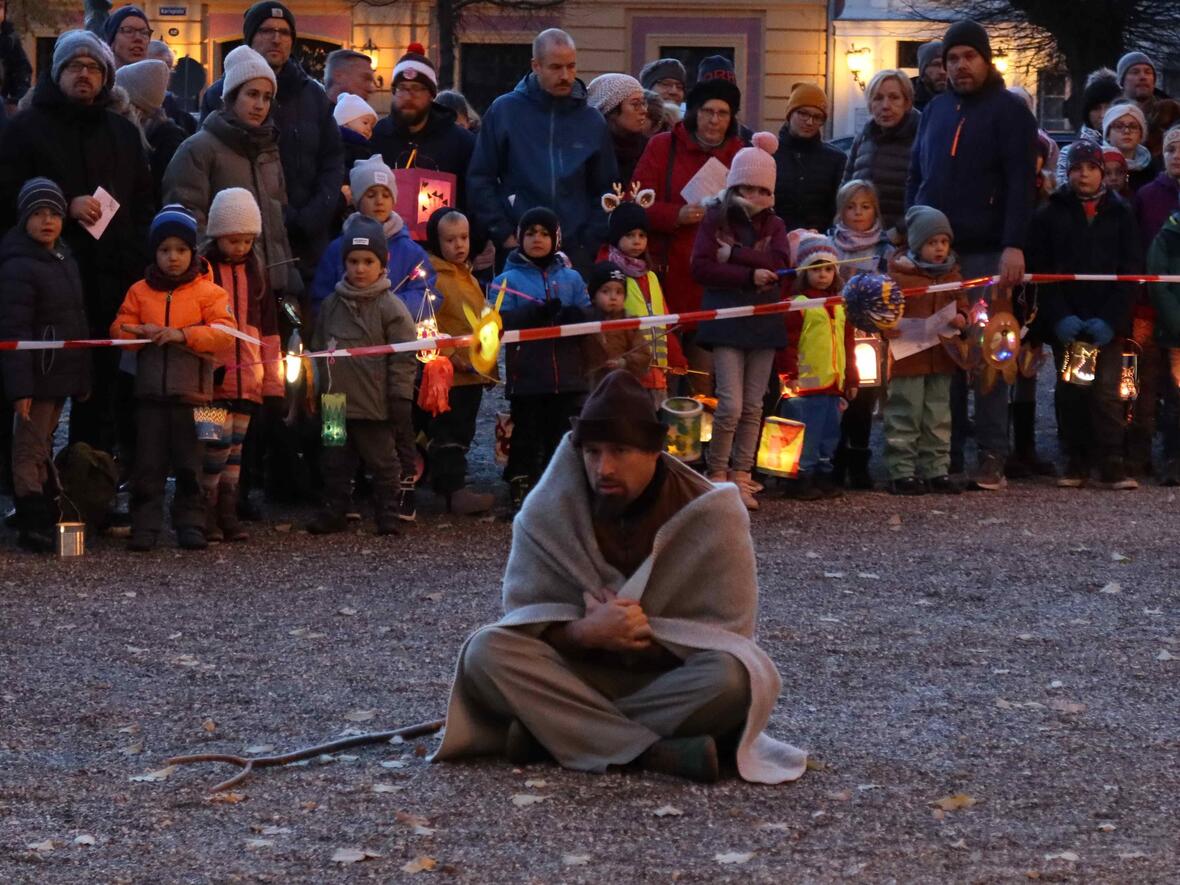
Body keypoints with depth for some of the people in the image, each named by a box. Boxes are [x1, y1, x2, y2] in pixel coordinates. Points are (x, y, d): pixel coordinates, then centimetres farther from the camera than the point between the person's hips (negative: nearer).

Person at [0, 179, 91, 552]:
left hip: (61, 375, 9)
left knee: (42, 447, 17)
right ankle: (33, 525, -3)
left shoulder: (65, 259, 12)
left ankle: (46, 520, 25)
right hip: (37, 375, -9)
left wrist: (82, 378, 20)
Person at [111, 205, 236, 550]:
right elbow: (120, 329, 7)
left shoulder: (208, 291, 0)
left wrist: (182, 334, -21)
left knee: (191, 465, 5)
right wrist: (141, 333, -15)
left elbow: (223, 331, -10)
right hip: (152, 393, 2)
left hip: (192, 393, -2)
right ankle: (144, 528, 7)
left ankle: (191, 526, 13)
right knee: (148, 465, 3)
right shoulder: (140, 291, 9)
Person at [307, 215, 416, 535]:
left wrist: (401, 400, -11)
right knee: (335, 461, 11)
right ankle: (333, 512, 21)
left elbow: (403, 358, -8)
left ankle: (388, 515, 11)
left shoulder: (391, 308, -6)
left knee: (383, 462, 5)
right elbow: (319, 349, 16)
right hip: (336, 402, 5)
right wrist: (318, 390, 13)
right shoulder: (331, 306, 8)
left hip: (376, 405, -5)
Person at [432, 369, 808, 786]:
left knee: (738, 677, -36)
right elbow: (525, 612, -5)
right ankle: (655, 752, -35)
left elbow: (728, 630, -9)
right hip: (578, 668, 2)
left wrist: (646, 633, -23)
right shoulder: (548, 510, -5)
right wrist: (583, 631, -26)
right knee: (486, 652, -27)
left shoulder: (711, 515, -10)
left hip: (674, 677, -1)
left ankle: (554, 728, -27)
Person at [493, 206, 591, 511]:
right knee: (526, 437, 2)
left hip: (568, 375, 3)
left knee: (563, 437, 9)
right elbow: (499, 323, -13)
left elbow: (589, 317, 5)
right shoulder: (508, 280, 0)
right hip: (526, 376, -3)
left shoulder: (571, 278, 11)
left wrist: (574, 316, -18)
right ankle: (521, 493, 9)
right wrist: (536, 313, -25)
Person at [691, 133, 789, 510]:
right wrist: (749, 275, -18)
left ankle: (740, 477, 14)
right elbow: (700, 267, -11)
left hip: (763, 320, 3)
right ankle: (716, 474, 4)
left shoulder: (773, 224, 10)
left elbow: (778, 264, -9)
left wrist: (733, 255, -15)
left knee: (753, 406, 5)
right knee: (731, 404, -12)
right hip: (726, 319, -3)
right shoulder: (715, 218, 2)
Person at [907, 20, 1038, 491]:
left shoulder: (1009, 111, 0)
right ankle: (947, 454, 7)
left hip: (985, 254, -5)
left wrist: (1014, 246, -18)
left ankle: (992, 459, -2)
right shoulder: (936, 109, 18)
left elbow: (1020, 183, -8)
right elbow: (916, 175, 21)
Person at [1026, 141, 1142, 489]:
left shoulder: (1121, 215, 9)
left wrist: (1110, 319, -9)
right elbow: (1041, 270, 1)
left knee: (1106, 391, -9)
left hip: (1107, 324, -1)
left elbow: (1131, 272, 3)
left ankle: (1112, 464, -6)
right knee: (1070, 392, 1)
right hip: (1066, 323, 1)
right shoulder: (1051, 215, 8)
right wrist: (1060, 317, -12)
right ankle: (1076, 463, 8)